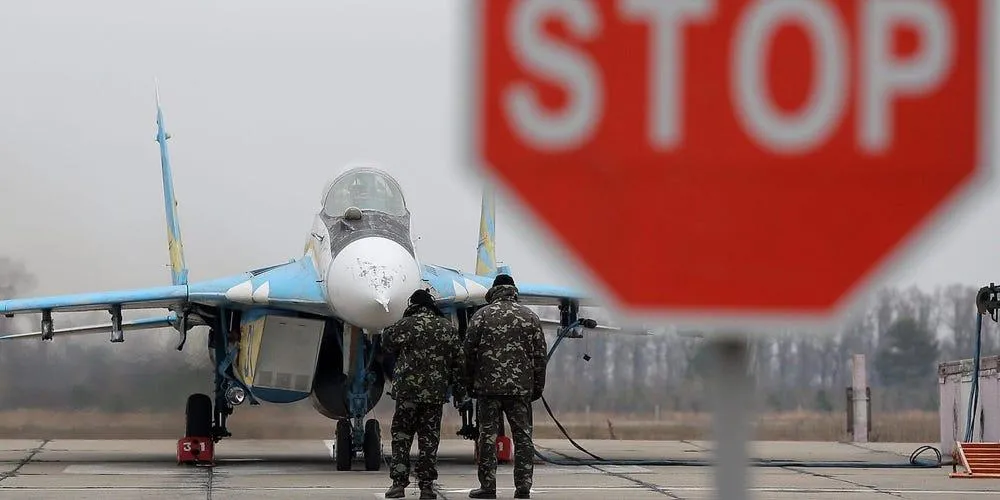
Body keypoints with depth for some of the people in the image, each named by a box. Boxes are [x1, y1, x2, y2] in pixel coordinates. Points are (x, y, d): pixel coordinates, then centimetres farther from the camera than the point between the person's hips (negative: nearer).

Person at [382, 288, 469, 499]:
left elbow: (388, 342, 9)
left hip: (407, 389, -3)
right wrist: (461, 394, 12)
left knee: (401, 437, 5)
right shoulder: (448, 328, 7)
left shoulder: (406, 324, -4)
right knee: (429, 439, 7)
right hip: (436, 393, 3)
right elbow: (459, 362, 8)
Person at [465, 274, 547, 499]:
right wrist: (538, 387, 13)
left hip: (488, 386, -1)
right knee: (523, 436, 6)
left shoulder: (482, 315, 2)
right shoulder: (530, 317, 6)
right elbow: (539, 355, 6)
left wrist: (470, 382, 10)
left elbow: (469, 352, 0)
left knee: (488, 435, 3)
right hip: (521, 387, 1)